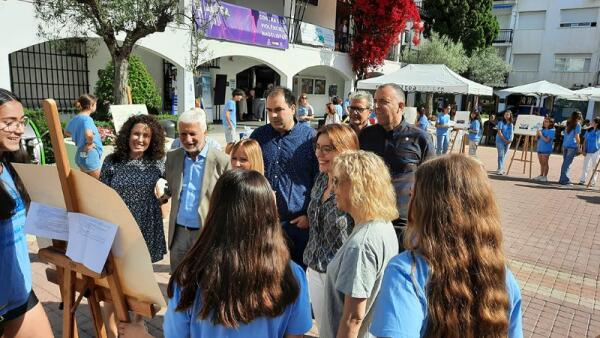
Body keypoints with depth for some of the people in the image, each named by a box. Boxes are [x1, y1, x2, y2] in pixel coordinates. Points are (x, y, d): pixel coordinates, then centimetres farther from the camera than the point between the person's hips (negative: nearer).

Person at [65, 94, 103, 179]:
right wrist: (90, 143, -22)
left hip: (80, 155, 9)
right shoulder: (87, 119, -21)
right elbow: (89, 134, -41)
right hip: (90, 157, -9)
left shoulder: (75, 118, 5)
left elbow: (67, 132, 23)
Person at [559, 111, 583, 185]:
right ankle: (565, 180, -4)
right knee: (567, 163, -5)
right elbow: (577, 136, -9)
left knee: (565, 162, 12)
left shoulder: (568, 124, 11)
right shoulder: (577, 124, -7)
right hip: (572, 146, -6)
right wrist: (579, 145, 1)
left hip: (565, 145, 6)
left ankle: (562, 179, 15)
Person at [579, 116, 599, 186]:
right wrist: (584, 150, 2)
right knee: (586, 166, 5)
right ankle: (582, 180, 10)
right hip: (588, 151, 3)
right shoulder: (588, 130, 4)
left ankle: (593, 182, 12)